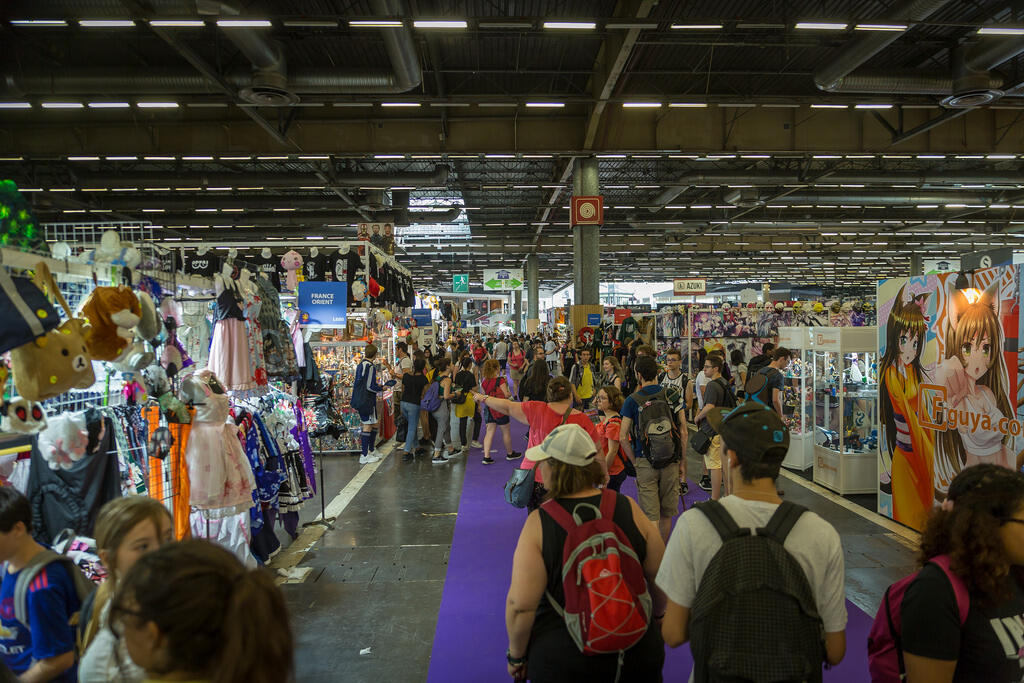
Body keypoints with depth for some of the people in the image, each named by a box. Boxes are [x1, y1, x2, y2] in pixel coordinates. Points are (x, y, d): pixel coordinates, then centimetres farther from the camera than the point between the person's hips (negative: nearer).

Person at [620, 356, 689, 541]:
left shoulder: (632, 400, -7)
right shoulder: (673, 395, 0)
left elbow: (623, 438, -9)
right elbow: (684, 433, 0)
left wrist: (635, 462, 2)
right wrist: (682, 461, 8)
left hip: (645, 462, -3)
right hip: (670, 460, 3)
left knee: (651, 516, 2)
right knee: (666, 513, 17)